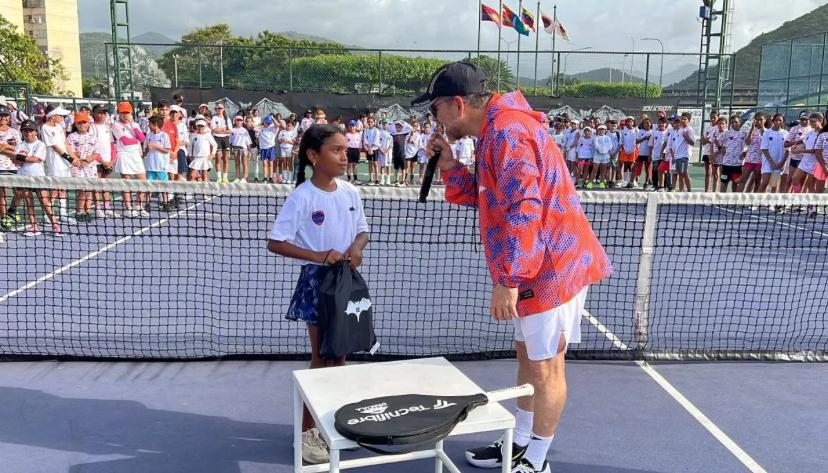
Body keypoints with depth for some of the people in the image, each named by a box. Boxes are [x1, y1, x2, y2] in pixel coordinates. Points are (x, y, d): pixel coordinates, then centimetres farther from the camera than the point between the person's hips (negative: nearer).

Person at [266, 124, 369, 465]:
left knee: (339, 355, 14)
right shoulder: (302, 197, -15)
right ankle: (307, 431, 17)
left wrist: (357, 247, -12)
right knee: (321, 359, 1)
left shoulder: (350, 193, 0)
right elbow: (275, 243, -15)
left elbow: (362, 230, 12)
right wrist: (318, 256, -24)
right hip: (317, 281, -5)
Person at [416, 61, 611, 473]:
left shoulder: (508, 133, -20)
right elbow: (489, 199, 19)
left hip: (552, 267, -11)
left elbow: (523, 211, -27)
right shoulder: (496, 132, 12)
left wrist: (508, 280, -25)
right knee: (527, 356, 19)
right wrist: (450, 168, 7)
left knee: (545, 366, 2)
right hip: (537, 268, 11)